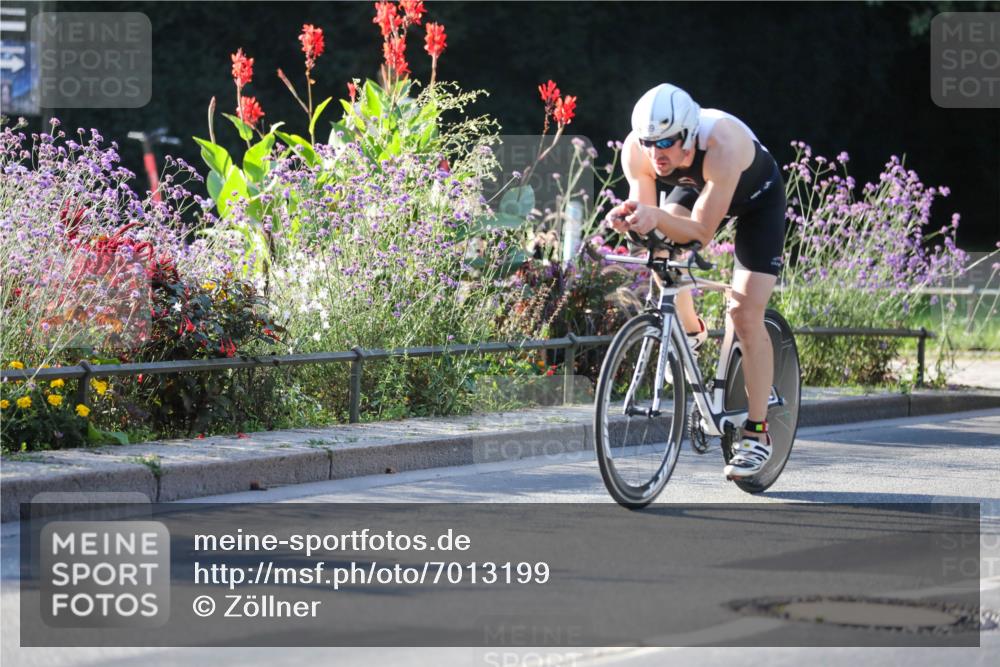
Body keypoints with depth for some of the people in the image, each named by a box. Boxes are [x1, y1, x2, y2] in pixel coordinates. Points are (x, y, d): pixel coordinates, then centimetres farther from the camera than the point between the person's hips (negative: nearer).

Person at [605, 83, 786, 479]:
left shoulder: (722, 145, -42)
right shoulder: (636, 149, -29)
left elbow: (701, 232, -40)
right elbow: (651, 226, -23)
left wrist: (656, 217, -57)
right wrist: (630, 219, -46)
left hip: (757, 199, -5)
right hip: (696, 190, 5)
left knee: (745, 315, -16)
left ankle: (757, 433, -7)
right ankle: (691, 333, 10)